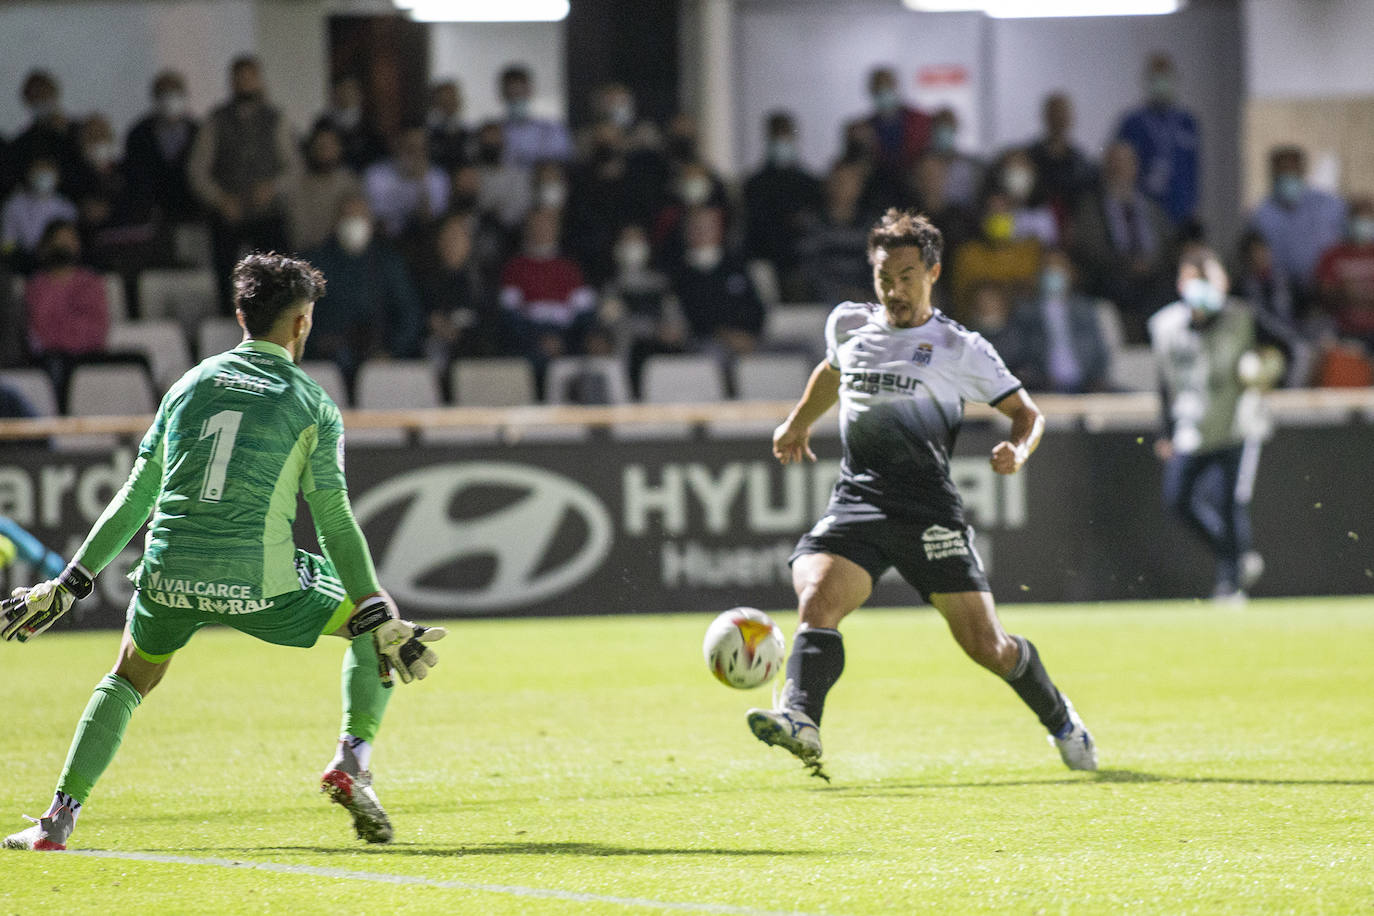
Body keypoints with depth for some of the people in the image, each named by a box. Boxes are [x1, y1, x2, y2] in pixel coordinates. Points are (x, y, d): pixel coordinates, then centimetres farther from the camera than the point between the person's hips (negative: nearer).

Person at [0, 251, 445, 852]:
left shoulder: (190, 384, 14)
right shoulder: (313, 406, 4)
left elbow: (135, 498, 14)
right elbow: (334, 523, -1)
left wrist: (68, 585, 19)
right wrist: (384, 623, 1)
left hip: (169, 576, 3)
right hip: (258, 584, -3)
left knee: (127, 681, 28)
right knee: (371, 628, 20)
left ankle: (59, 818, 15)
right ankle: (352, 761, 2)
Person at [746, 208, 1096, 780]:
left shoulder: (959, 349, 2)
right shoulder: (848, 325, 14)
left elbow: (1027, 413, 9)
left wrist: (1017, 450, -12)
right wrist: (797, 425, 47)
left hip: (928, 507, -3)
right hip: (856, 499, 3)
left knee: (984, 645, -1)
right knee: (816, 599, -27)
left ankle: (1061, 722, 25)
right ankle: (800, 721, -44)